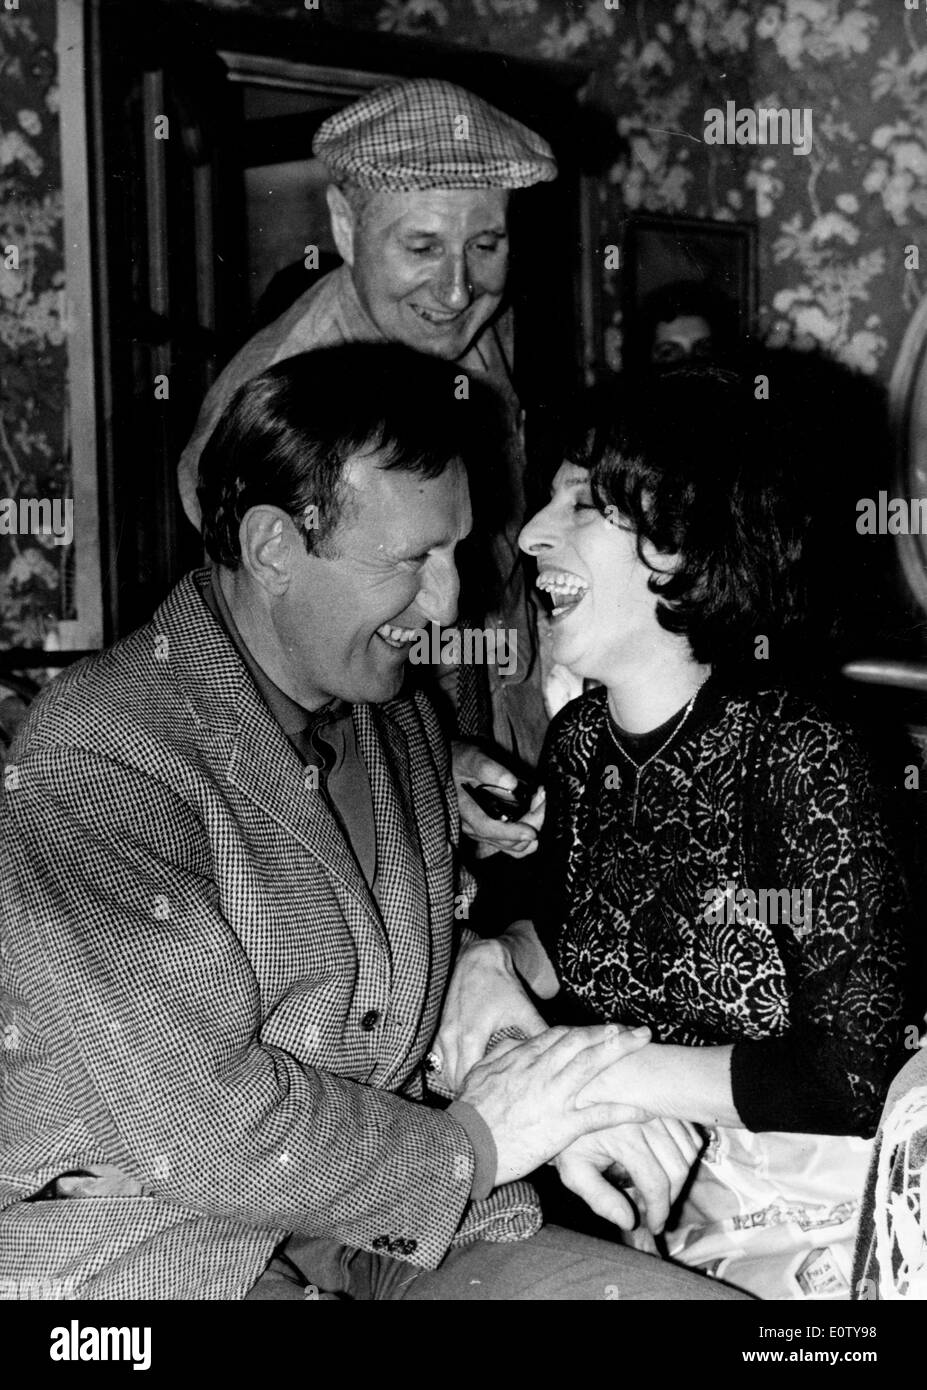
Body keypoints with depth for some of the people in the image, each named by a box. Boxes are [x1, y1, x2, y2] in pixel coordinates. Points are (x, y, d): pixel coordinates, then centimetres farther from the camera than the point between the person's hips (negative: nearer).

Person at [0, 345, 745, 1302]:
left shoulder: (401, 727, 10)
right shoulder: (99, 763, -18)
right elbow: (197, 1125, -22)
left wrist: (561, 1104, -3)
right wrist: (473, 1140, -11)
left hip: (374, 1235, 7)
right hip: (143, 1258, -6)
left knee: (710, 1294, -9)